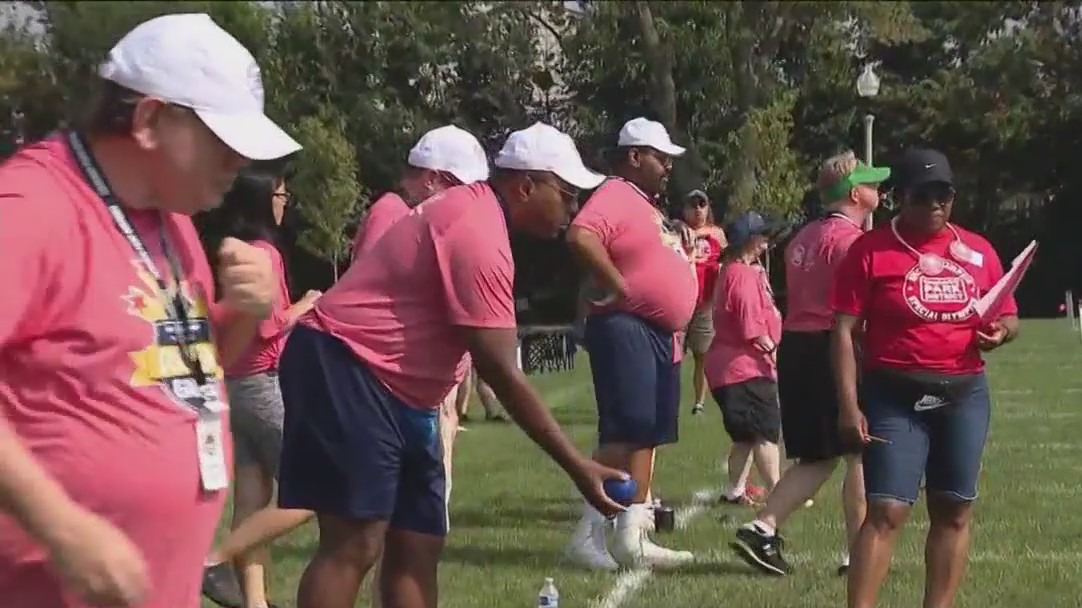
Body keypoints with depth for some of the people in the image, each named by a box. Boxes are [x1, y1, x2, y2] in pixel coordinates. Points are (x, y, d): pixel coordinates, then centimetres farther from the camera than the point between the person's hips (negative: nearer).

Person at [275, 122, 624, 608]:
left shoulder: (474, 211, 13)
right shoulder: (479, 232, -20)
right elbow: (500, 373, -21)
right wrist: (577, 467, -19)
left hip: (397, 386, 11)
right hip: (344, 368, -11)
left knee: (417, 543, 6)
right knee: (355, 542, -16)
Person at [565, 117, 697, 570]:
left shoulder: (649, 206, 21)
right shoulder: (616, 195, -11)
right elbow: (581, 236, -30)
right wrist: (617, 285, -24)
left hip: (662, 335, 10)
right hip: (627, 329, -10)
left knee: (649, 435, 9)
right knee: (626, 432, -14)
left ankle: (633, 539, 13)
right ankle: (589, 534, -12)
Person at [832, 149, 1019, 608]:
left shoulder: (977, 250, 9)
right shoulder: (870, 251, -3)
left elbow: (1009, 317, 18)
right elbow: (844, 331, -6)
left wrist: (1000, 331, -7)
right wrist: (849, 405, -13)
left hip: (964, 396, 4)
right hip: (895, 397, -4)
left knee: (954, 511, 7)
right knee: (886, 511, -11)